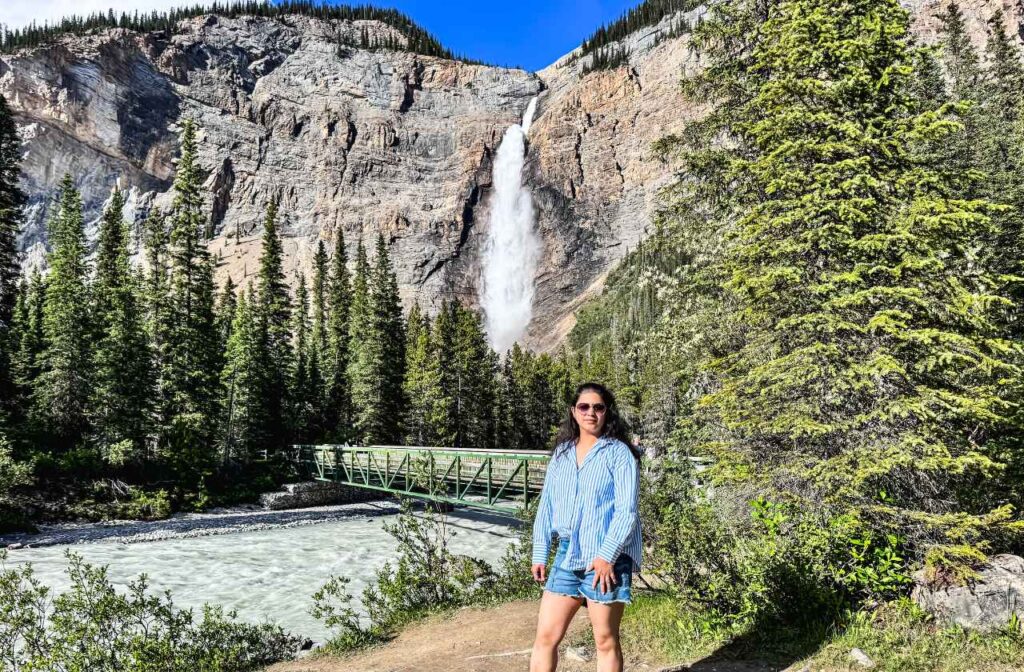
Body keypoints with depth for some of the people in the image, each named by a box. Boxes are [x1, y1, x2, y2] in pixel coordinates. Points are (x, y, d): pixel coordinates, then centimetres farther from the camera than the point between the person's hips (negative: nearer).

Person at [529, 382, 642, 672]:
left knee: (606, 641, 6)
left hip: (606, 559, -5)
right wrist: (539, 554, 8)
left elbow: (627, 510, -12)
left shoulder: (619, 453, -5)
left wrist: (607, 555, -20)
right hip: (567, 554, 5)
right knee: (545, 637, 5)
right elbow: (546, 506, 13)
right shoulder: (561, 453, 11)